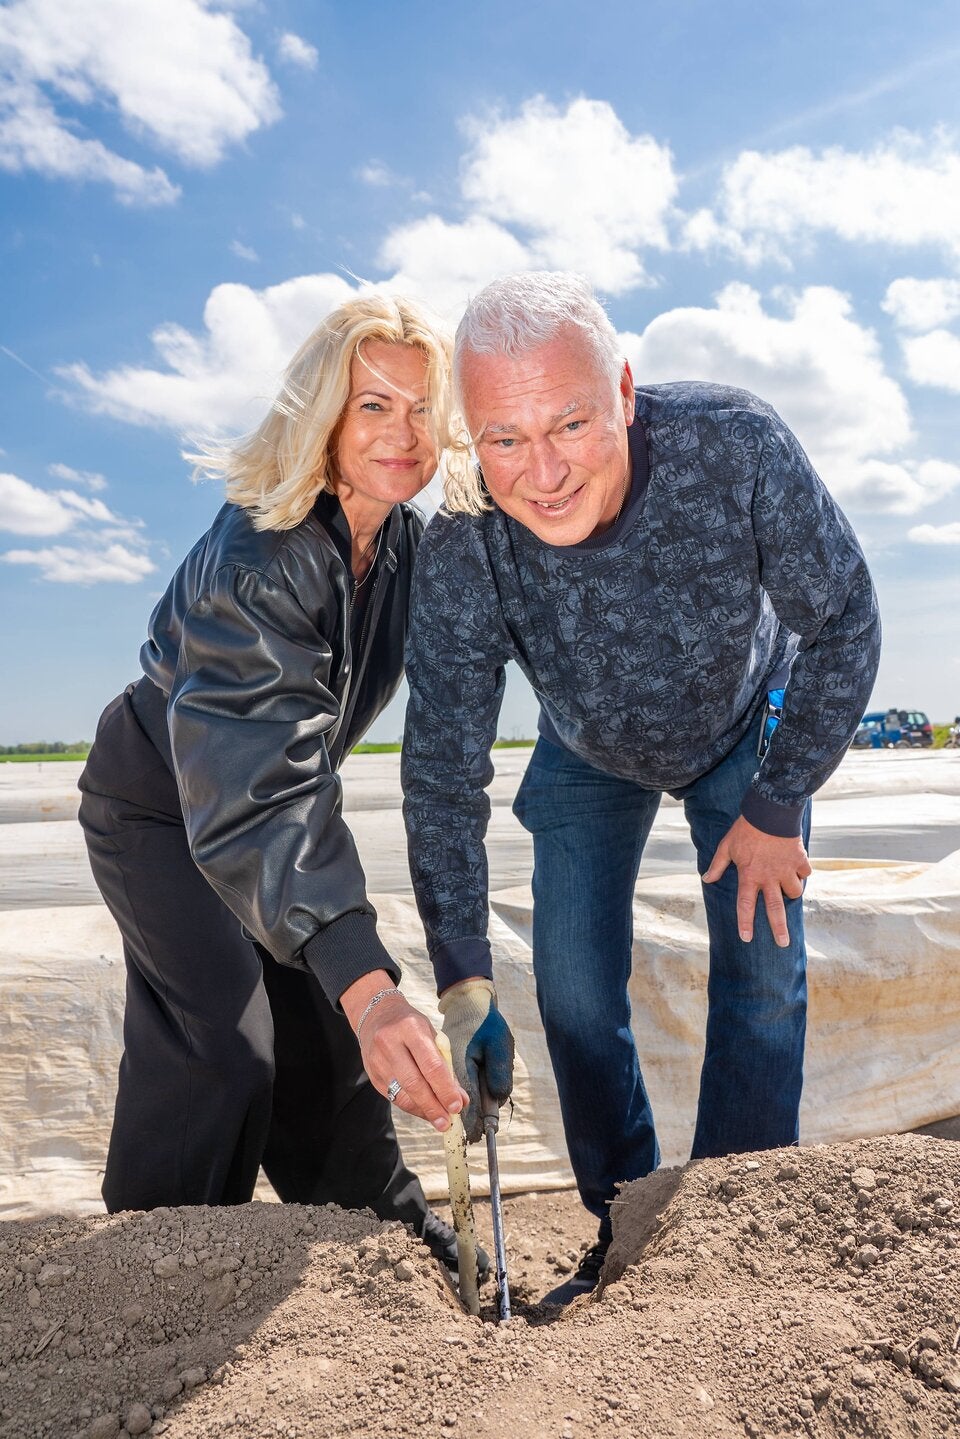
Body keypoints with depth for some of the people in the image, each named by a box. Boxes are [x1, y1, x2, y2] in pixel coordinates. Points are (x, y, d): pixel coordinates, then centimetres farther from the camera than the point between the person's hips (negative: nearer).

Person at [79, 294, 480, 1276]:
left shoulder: (408, 539, -12)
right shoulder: (255, 557, -36)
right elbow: (253, 794, -46)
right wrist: (361, 977, -57)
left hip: (272, 794, 7)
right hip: (163, 806, -6)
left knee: (323, 1023, 13)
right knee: (221, 1046, -12)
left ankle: (381, 1229, 31)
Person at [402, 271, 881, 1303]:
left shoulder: (734, 445, -36)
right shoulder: (459, 560, -34)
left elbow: (843, 624, -20)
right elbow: (443, 784, -27)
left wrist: (777, 810, -16)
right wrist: (466, 995, -30)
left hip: (747, 729, 0)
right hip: (588, 756, 1)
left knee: (761, 975, -4)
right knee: (575, 995, -2)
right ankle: (624, 1233, 19)